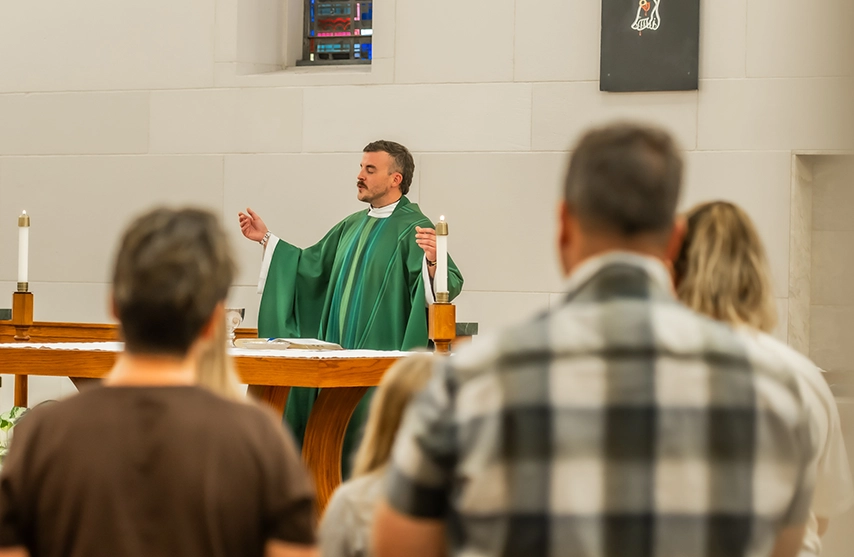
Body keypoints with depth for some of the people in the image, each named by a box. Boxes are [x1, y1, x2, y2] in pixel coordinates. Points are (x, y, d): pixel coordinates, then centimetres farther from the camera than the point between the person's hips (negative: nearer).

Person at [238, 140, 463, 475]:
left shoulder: (414, 227, -8)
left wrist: (432, 261, -42)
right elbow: (311, 264, 27)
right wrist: (267, 239, 23)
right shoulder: (353, 226, 16)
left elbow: (450, 285, -20)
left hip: (382, 357, -8)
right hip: (338, 351, 8)